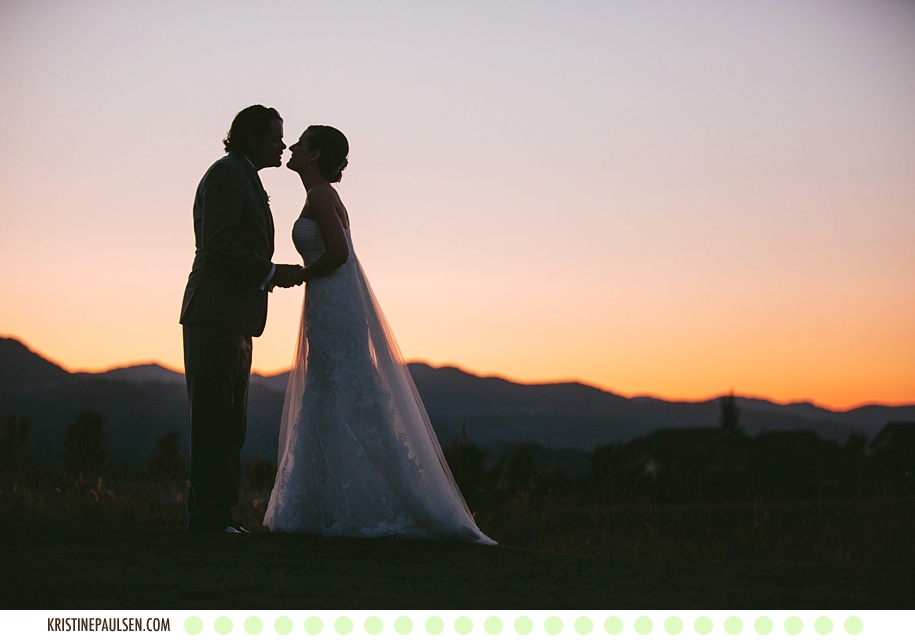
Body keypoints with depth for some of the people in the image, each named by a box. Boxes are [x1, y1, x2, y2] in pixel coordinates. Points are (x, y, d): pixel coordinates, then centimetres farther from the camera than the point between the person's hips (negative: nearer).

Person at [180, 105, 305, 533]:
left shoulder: (244, 178, 25)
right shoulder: (226, 173, -6)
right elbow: (216, 242, -17)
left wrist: (274, 273, 13)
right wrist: (270, 272, -14)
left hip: (233, 320, 10)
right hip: (214, 316, -10)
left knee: (228, 423, 9)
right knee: (214, 419, -9)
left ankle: (217, 516, 12)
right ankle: (208, 517, -8)